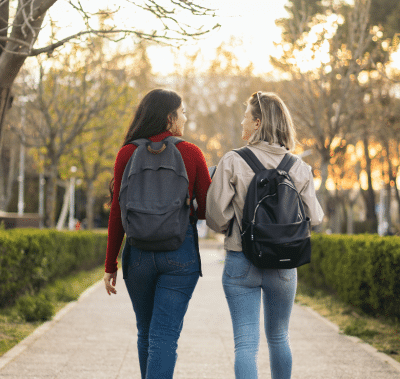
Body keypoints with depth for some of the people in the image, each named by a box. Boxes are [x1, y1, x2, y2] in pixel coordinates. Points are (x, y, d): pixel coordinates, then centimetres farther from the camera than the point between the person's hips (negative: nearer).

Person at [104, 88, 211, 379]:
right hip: (181, 251, -2)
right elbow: (207, 209, 0)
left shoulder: (127, 154, 0)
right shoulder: (191, 153, -2)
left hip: (139, 252, 2)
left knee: (146, 332, 20)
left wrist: (111, 265, 6)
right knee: (164, 336, -3)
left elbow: (118, 213, -1)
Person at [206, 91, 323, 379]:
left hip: (240, 262, -2)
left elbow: (216, 216, -11)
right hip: (284, 265, 3)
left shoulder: (232, 162, -9)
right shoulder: (299, 167, -2)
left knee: (246, 343, -1)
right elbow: (314, 217, -1)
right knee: (279, 338, 21)